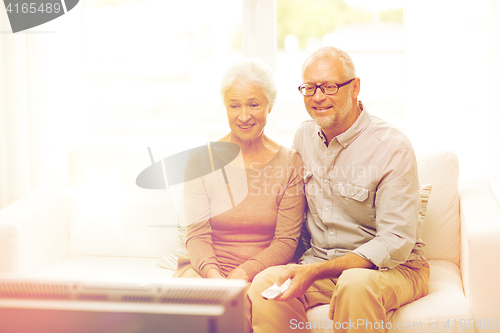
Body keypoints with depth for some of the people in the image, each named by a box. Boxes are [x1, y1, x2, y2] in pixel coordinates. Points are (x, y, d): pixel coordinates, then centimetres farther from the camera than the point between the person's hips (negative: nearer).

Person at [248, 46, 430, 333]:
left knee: (355, 284, -38)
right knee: (264, 284, -23)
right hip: (319, 261, 5)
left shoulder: (392, 148, -15)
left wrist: (316, 272, -26)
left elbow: (396, 243, -20)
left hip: (393, 268, -4)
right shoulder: (304, 136, 6)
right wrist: (300, 268, 2)